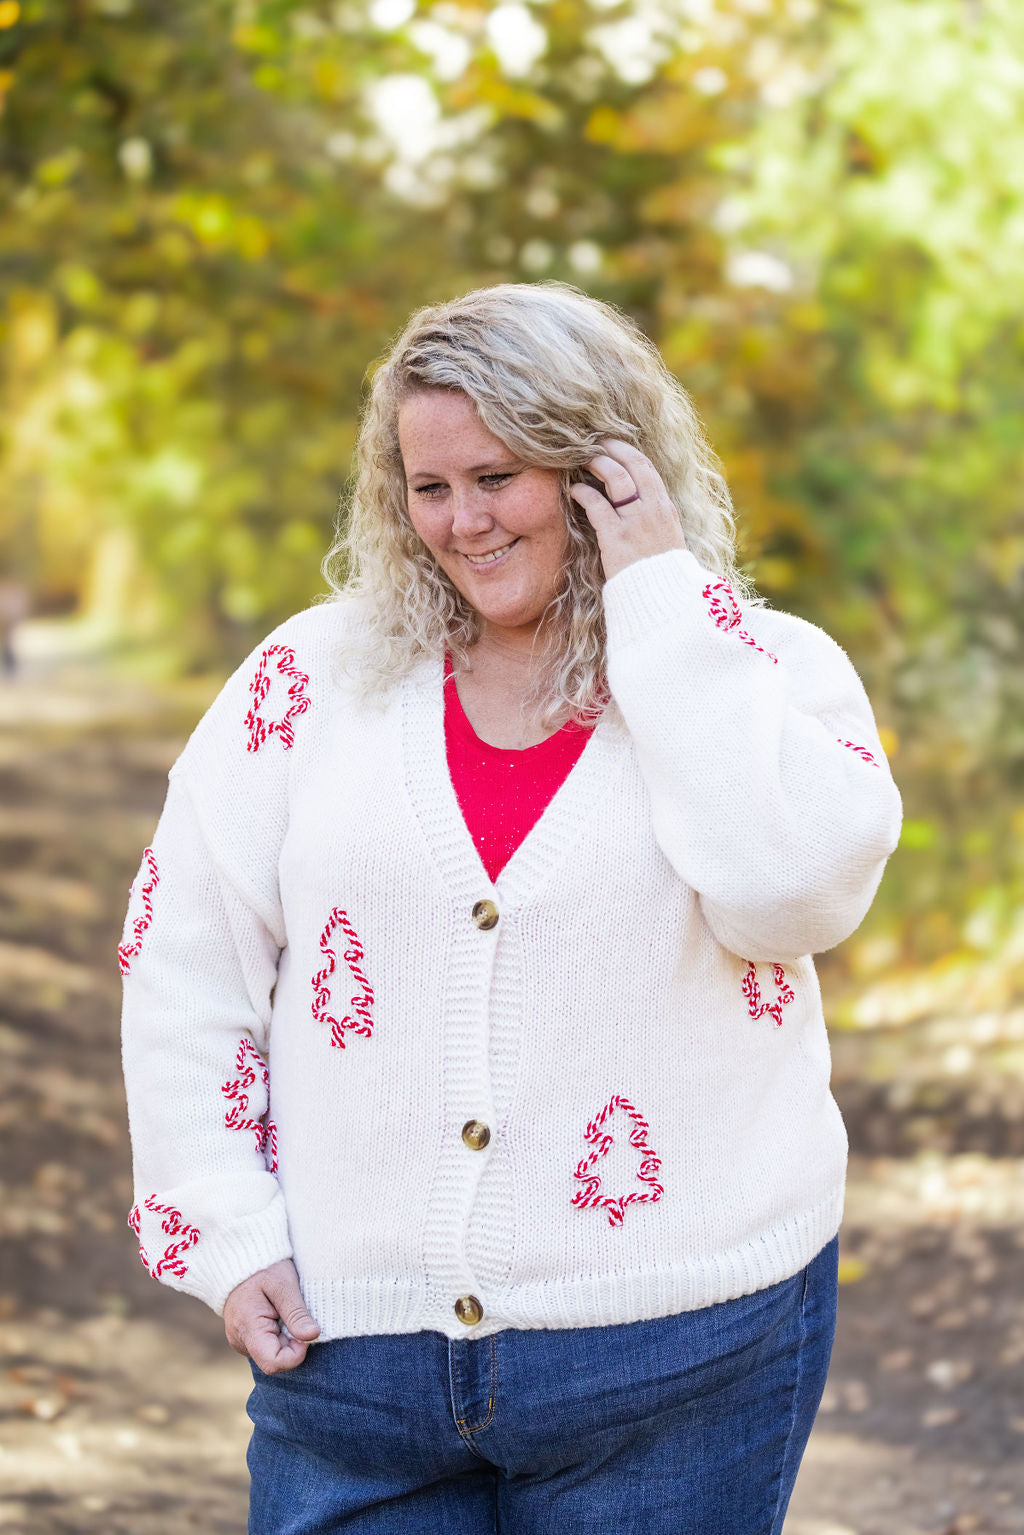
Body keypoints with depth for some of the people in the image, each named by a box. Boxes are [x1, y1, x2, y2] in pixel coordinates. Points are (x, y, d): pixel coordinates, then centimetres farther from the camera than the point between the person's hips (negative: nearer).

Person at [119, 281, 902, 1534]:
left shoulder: (769, 671, 0)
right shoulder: (318, 675, 4)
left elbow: (795, 887, -20)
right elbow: (182, 967, 6)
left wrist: (661, 597, -15)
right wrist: (227, 1234, -1)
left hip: (681, 1354, -1)